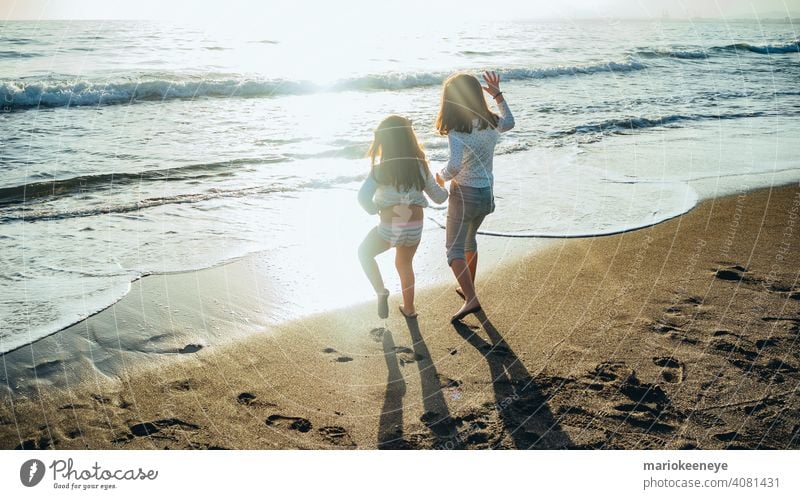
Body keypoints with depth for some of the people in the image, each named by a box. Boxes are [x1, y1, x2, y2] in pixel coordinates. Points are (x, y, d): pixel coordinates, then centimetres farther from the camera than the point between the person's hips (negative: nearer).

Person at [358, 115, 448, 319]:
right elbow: (438, 197, 7)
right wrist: (445, 188, 29)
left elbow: (363, 197, -24)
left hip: (390, 228, -4)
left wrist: (375, 210, -5)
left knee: (364, 252, 26)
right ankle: (409, 308, 40)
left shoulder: (381, 167, -12)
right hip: (415, 227, 4)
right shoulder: (420, 165, -1)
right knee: (404, 264, 30)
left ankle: (381, 292, 12)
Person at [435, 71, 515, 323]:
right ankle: (468, 289, 40)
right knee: (469, 240, 27)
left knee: (455, 249, 3)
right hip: (487, 193, 7)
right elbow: (509, 122, 22)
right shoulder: (491, 123, -2)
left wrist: (441, 177, -15)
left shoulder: (457, 131, -23)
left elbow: (455, 166, -36)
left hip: (464, 195, -7)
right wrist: (498, 95, 26)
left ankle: (470, 299, -11)